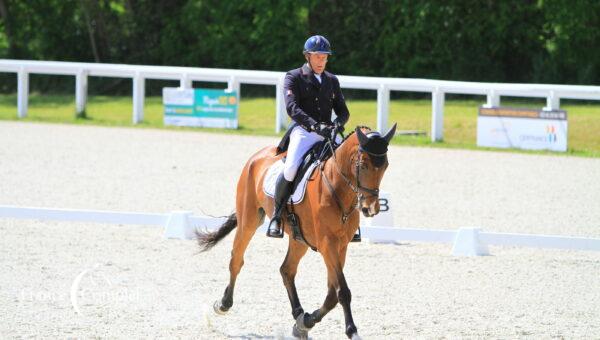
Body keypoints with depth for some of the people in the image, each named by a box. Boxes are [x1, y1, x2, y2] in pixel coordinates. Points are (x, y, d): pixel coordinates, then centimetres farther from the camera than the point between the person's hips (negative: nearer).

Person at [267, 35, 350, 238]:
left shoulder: (332, 81, 20)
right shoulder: (294, 78, 4)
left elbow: (343, 110, 17)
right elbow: (292, 108, -11)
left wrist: (338, 123, -8)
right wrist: (314, 125, -26)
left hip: (326, 134, 5)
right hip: (302, 131, -5)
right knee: (291, 168, -29)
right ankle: (277, 215, -11)